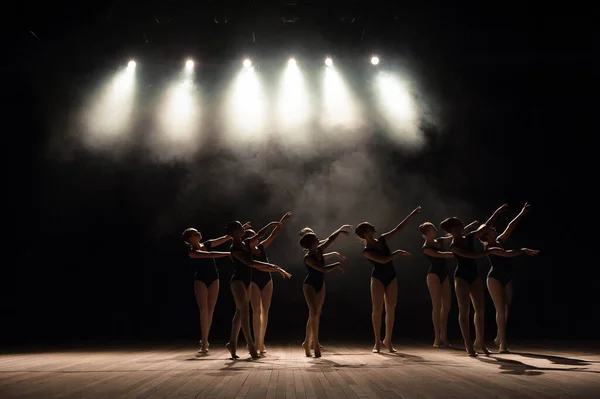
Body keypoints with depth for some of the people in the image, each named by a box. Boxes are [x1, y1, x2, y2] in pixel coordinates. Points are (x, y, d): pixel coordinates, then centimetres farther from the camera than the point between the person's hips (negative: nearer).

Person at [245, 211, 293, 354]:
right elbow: (258, 235, -21)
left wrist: (282, 220, 4)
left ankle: (261, 343, 7)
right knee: (257, 311, -11)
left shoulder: (261, 247, 7)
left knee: (265, 312, 3)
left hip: (267, 281, 5)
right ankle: (256, 342, -8)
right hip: (254, 282, -5)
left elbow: (273, 235, 7)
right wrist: (270, 224, -23)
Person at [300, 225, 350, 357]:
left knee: (317, 314, 9)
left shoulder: (319, 251, -3)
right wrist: (337, 265, -18)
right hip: (309, 285, -8)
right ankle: (315, 343, -14)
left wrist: (340, 230, 9)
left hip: (320, 284, 8)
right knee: (314, 313, -17)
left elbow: (330, 239, 9)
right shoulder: (307, 258, -23)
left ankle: (308, 342, 18)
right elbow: (324, 269, -28)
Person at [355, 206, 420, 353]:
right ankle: (377, 342, 4)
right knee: (377, 309, -4)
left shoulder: (382, 240, 4)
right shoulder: (367, 251, -13)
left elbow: (399, 228, 7)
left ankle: (388, 340, 13)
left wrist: (412, 215, 6)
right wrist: (398, 252, -17)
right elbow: (383, 260, -25)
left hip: (391, 277, 5)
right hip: (378, 278, -5)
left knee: (391, 309, 4)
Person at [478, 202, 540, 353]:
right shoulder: (488, 247, -15)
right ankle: (502, 344, -11)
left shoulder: (500, 241, 7)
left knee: (506, 309, 8)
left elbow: (510, 226, 7)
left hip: (507, 279, 8)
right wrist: (523, 250, -26)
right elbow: (508, 254, -26)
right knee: (501, 309, -12)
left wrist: (522, 213, 7)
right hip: (495, 279, -7)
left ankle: (499, 338, 22)